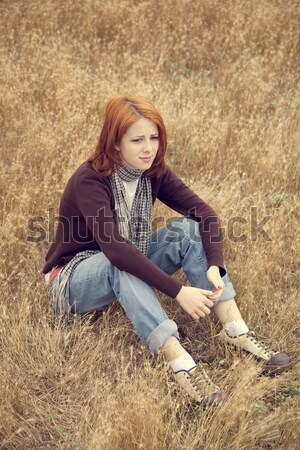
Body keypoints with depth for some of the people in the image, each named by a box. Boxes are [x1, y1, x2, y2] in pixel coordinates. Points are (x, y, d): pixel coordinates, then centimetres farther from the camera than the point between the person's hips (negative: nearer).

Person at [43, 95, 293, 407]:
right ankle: (182, 366, -46)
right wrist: (178, 291, -44)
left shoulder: (153, 172, -7)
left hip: (128, 266, 6)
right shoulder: (90, 181, -27)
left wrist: (215, 266, -32)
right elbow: (114, 247, -40)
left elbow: (204, 213, -15)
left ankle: (236, 333, -24)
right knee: (121, 266, -39)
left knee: (188, 230, -17)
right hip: (74, 278, -6)